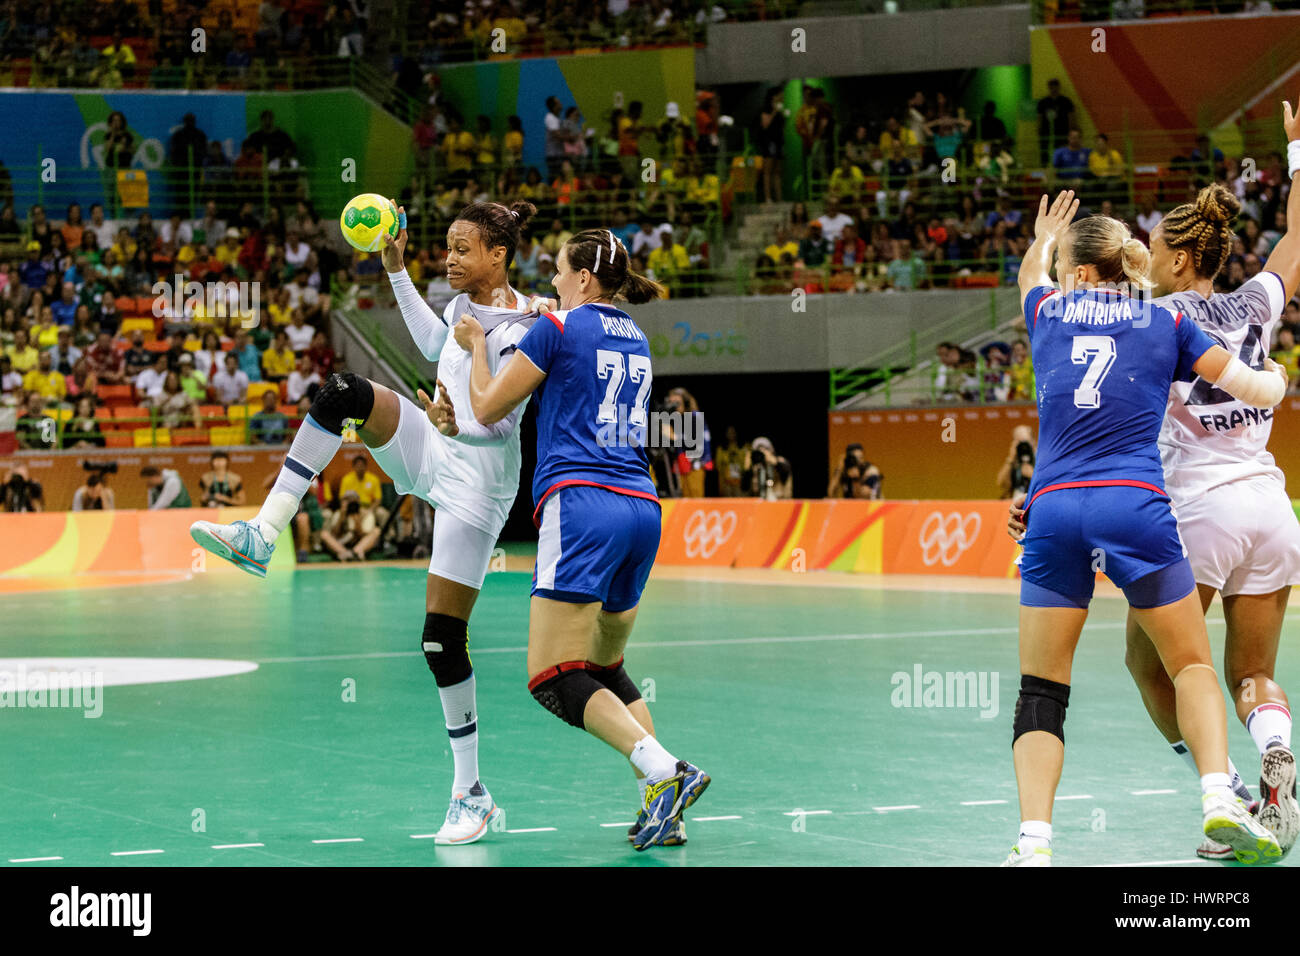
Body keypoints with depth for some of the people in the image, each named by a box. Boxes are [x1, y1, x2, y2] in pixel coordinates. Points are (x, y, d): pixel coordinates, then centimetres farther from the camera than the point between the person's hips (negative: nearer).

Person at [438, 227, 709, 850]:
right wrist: (460, 418, 31)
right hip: (641, 511, 8)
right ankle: (661, 808, 3)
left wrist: (478, 345, 25)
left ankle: (664, 771, -28)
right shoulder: (636, 341, 22)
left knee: (553, 680, -11)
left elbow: (489, 408, 8)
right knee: (605, 670, 18)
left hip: (582, 506, -8)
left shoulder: (559, 328, 1)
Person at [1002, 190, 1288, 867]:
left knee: (1040, 691, 5)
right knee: (1192, 665, 12)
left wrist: (1042, 239, 64)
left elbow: (1030, 277, 42)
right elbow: (1261, 393, 13)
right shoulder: (1167, 324, 12)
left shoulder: (1048, 310, 16)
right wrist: (1276, 374, 37)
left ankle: (1033, 839, -12)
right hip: (1136, 506, -1)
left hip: (1053, 510, 1)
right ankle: (1220, 799, -11)